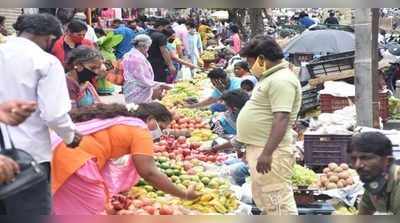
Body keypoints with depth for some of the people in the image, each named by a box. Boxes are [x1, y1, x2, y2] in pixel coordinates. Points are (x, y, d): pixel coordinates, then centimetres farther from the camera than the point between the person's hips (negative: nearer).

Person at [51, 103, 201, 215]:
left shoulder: (121, 120, 23)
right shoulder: (140, 131, -4)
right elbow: (149, 173, -11)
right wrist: (184, 195, -4)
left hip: (63, 151, 10)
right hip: (75, 159, -10)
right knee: (89, 213, -2)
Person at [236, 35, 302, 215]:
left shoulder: (281, 80, -17)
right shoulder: (271, 77, 16)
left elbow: (281, 119, -25)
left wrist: (267, 153, -30)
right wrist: (251, 146, 28)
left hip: (270, 151, -11)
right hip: (259, 148, 11)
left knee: (278, 202, -9)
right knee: (263, 198, 19)